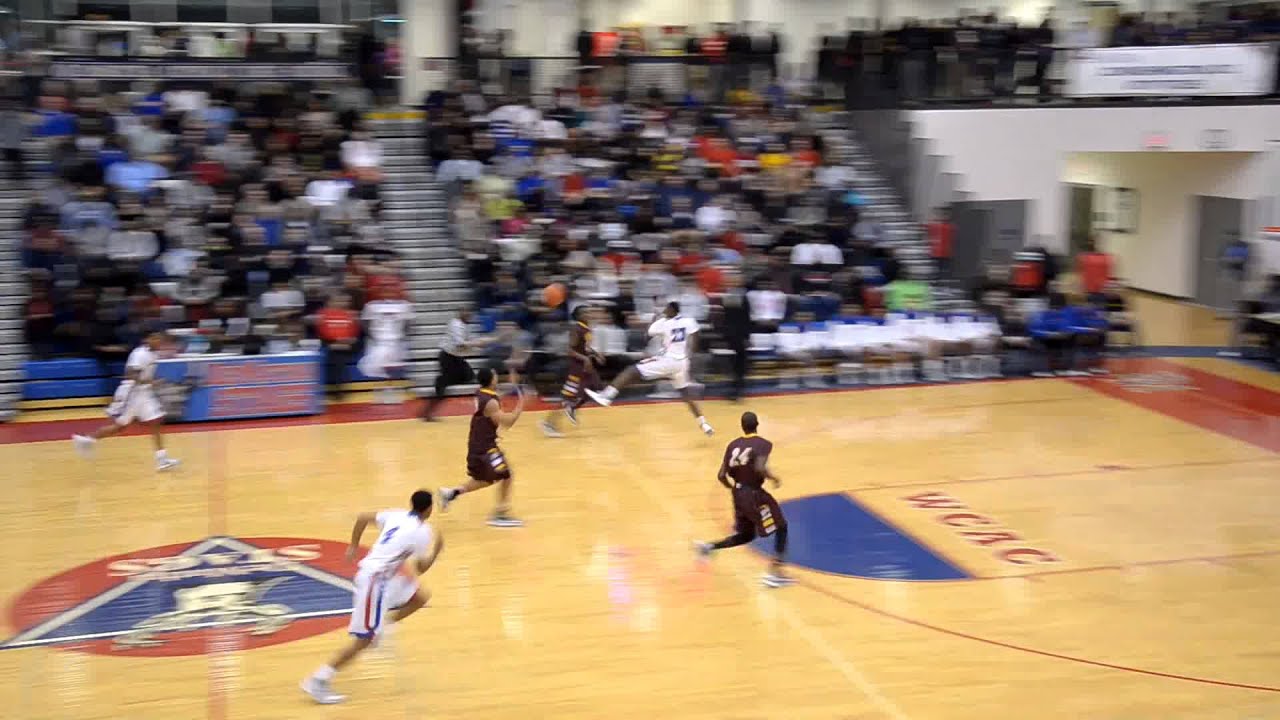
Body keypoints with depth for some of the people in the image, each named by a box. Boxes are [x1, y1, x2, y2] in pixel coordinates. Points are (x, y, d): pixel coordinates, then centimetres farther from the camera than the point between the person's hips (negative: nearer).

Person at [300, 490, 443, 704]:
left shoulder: (397, 516, 8)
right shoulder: (422, 531, -13)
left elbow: (362, 517, 10)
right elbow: (420, 568, -9)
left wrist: (353, 546, 20)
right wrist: (436, 548, 5)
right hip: (375, 580, -9)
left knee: (420, 598, 17)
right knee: (364, 640, -4)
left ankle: (380, 630, 17)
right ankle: (318, 681, 1)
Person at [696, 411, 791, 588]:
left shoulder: (733, 445, 4)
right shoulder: (763, 444, -12)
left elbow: (721, 476, 2)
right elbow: (760, 468, -30)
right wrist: (774, 478, -11)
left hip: (738, 494, 6)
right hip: (754, 494, -6)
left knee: (746, 535, 24)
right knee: (781, 528, 11)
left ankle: (709, 547, 9)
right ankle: (775, 573, 4)